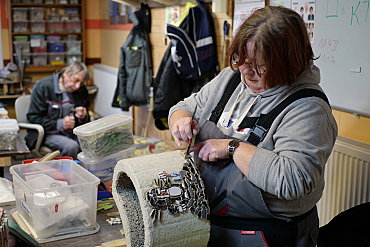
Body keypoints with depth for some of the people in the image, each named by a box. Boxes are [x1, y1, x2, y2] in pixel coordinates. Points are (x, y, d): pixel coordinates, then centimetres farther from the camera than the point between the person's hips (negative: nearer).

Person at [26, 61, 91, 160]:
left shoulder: (82, 91, 9)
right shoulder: (43, 87, -7)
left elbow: (86, 120, 20)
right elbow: (33, 117, -8)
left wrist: (83, 118, -7)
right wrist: (59, 124, -20)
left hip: (74, 133, 5)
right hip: (49, 133, -4)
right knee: (71, 146, -34)